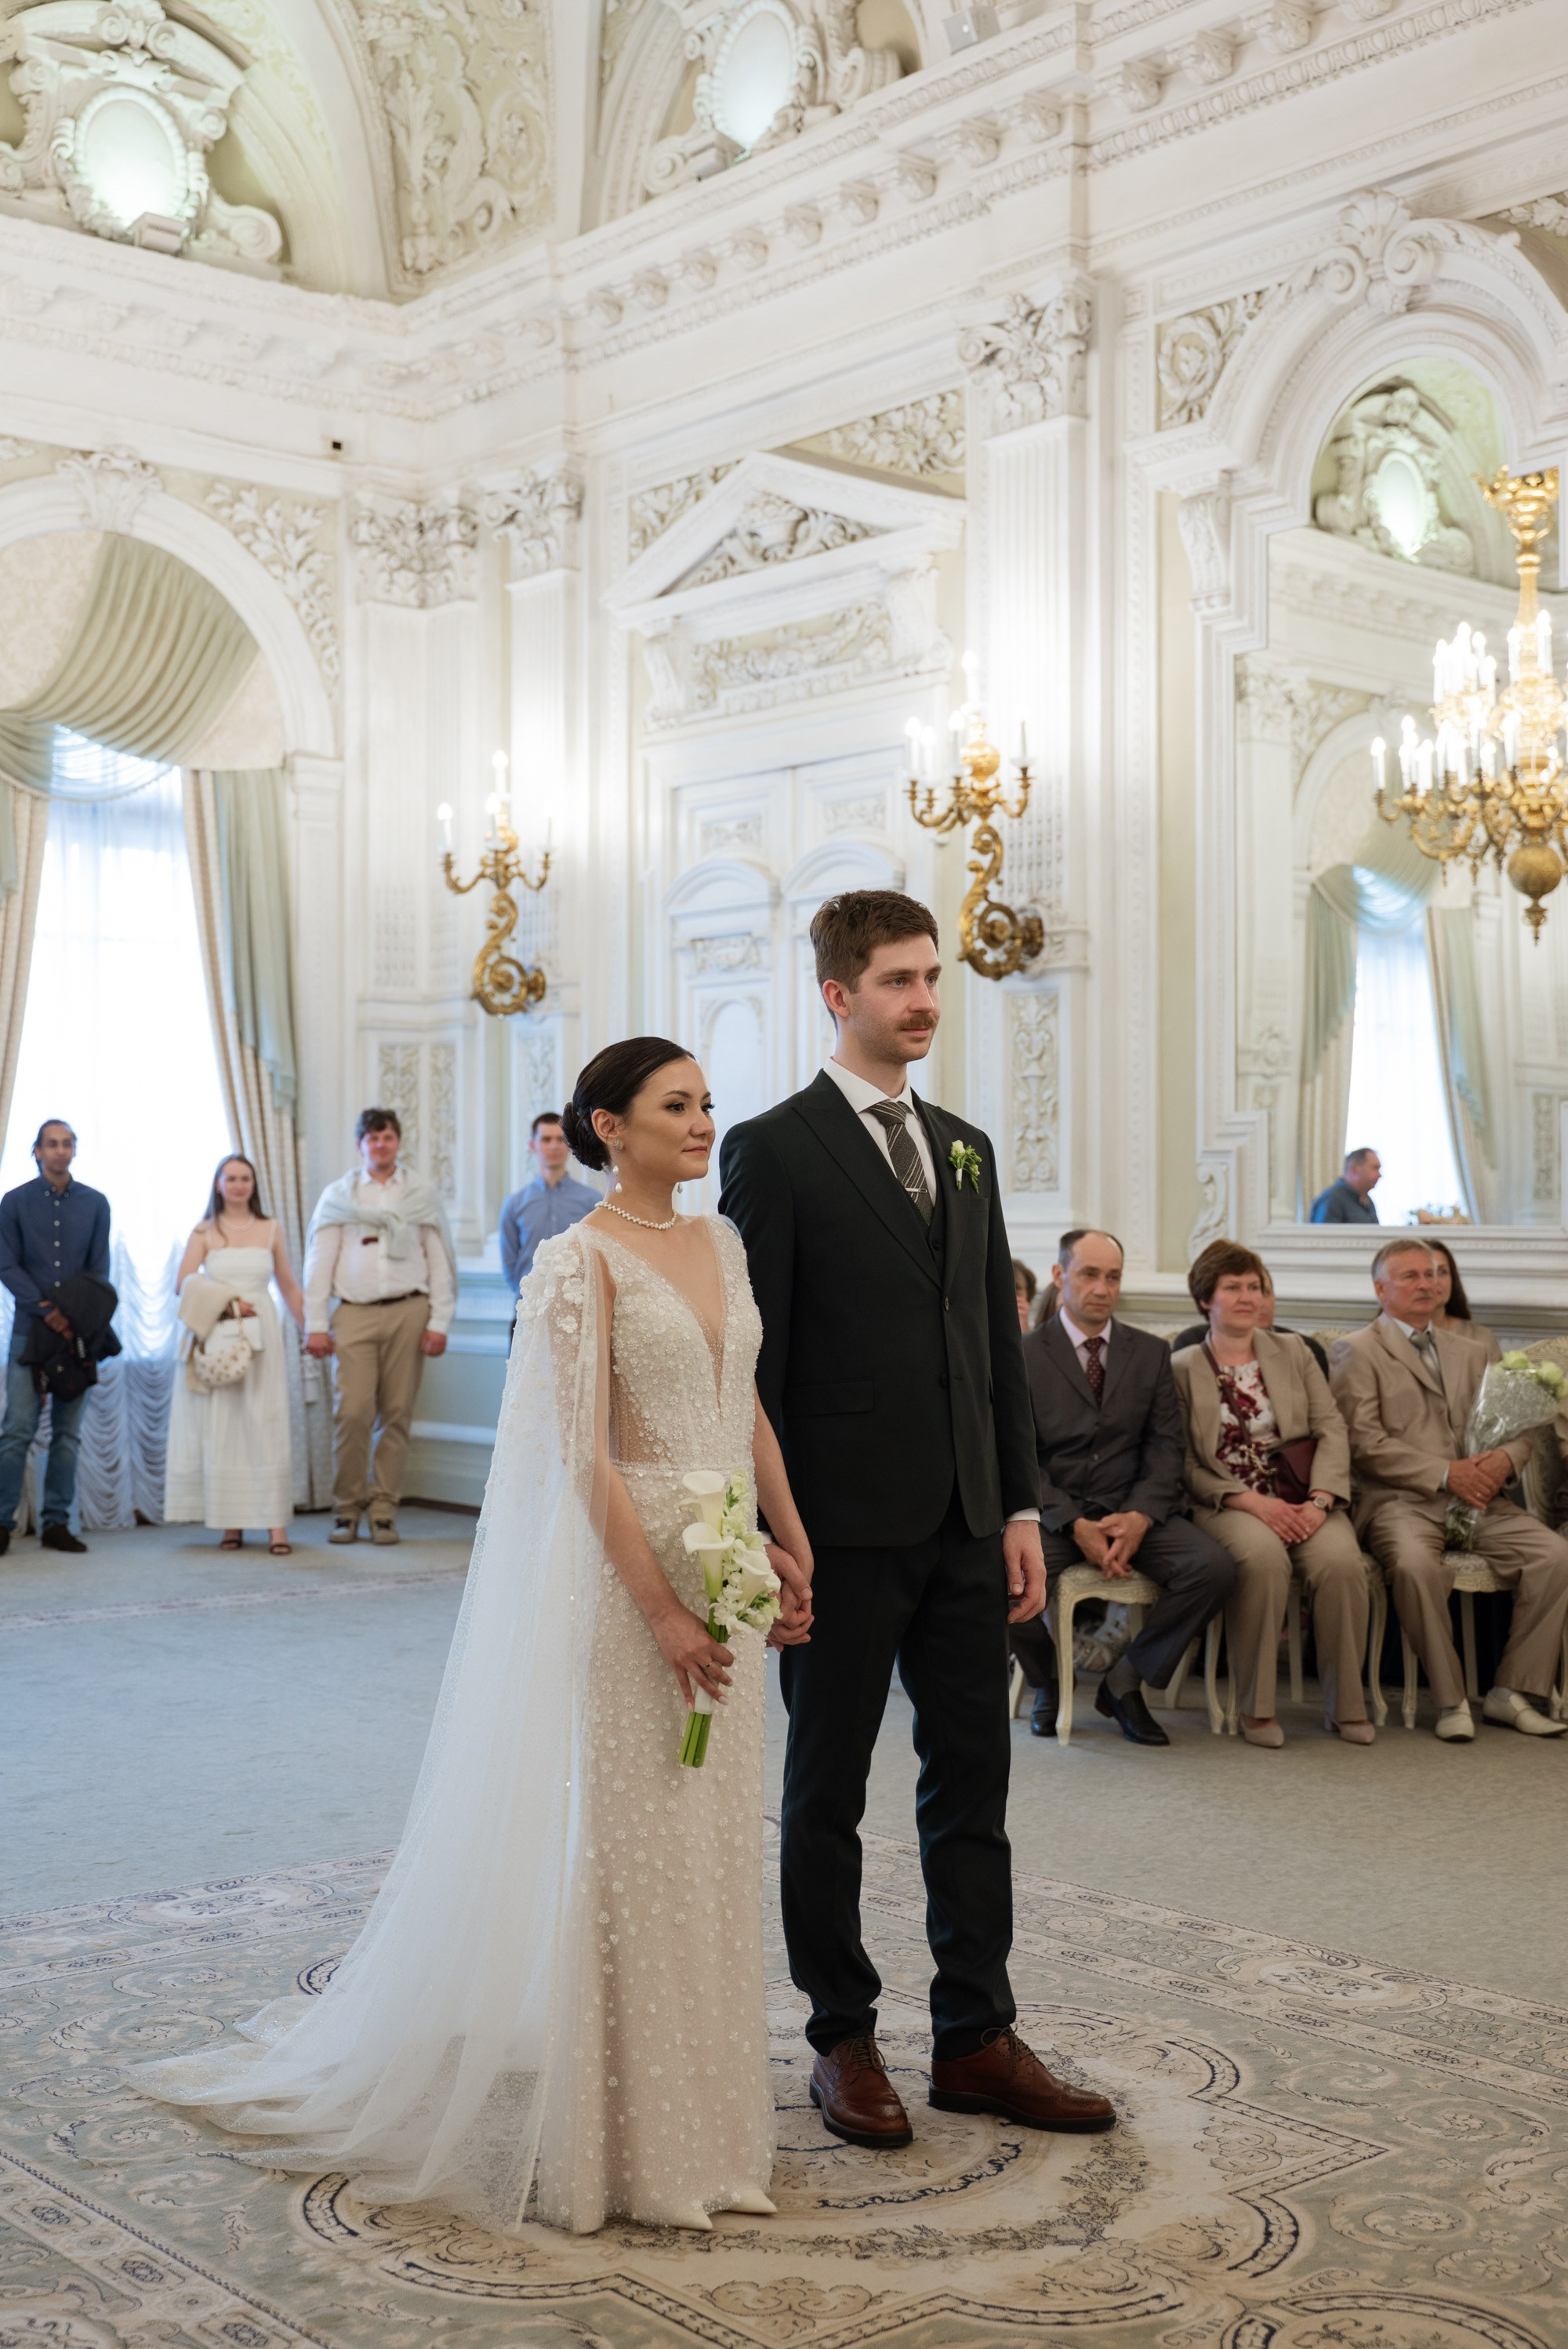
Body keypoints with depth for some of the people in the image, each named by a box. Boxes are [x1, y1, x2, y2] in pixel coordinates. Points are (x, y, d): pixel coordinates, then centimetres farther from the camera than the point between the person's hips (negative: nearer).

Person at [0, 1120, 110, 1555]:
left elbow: (100, 1269, 7)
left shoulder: (95, 1204, 9)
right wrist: (45, 1310, -11)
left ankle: (56, 1523, 8)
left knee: (68, 1432, 3)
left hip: (77, 1331, 2)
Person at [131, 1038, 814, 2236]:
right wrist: (660, 1608, -19)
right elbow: (586, 1453, -16)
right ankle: (628, 2135, 16)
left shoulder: (721, 1242, 11)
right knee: (633, 1844, 1)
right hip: (629, 1563, -7)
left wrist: (795, 1548, 6)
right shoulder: (581, 1260, -11)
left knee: (715, 1841, 13)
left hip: (728, 1564, 7)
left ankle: (702, 2109, 28)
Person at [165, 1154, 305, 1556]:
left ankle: (276, 1523, -8)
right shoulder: (204, 1233, 5)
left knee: (267, 1424, -5)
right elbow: (183, 1282, -5)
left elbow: (289, 1286, 13)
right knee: (220, 1428, -1)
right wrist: (227, 1300, -16)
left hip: (262, 1337, 0)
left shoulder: (270, 1230, 10)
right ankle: (231, 1523, 5)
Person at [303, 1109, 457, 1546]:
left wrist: (439, 1322, 1)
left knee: (397, 1413, 0)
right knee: (352, 1412, -10)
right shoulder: (338, 1195, 11)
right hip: (355, 1314, -1)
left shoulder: (421, 1195, 12)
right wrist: (316, 1326, 1)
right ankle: (347, 1509, 3)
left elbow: (440, 1262, 10)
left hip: (408, 1312, 1)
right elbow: (319, 1262, 8)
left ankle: (384, 1510, 8)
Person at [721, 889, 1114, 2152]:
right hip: (846, 1527, -6)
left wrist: (1022, 1506, 8)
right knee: (827, 1790, 8)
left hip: (964, 1525, 6)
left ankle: (976, 2038, 23)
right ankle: (843, 2039, 22)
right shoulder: (774, 1148, -7)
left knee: (974, 1784, 11)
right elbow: (753, 1361, -10)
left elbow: (999, 1341, 13)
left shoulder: (966, 1149, 13)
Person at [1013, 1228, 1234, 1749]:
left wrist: (1140, 1516, -15)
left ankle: (1125, 1681, -4)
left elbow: (1166, 1446, 4)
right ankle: (1048, 1681, 1)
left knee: (1214, 1566, -24)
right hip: (1053, 1512, -3)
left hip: (1133, 1511, 3)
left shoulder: (1151, 1353, 11)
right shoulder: (1025, 1356, 1)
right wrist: (1075, 1526, -19)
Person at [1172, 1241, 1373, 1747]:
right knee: (1263, 1555, -36)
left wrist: (1319, 1500, -11)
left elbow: (1332, 1430, 7)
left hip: (1301, 1499, 3)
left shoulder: (1293, 1351, 16)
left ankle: (1345, 1705, -12)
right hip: (1225, 1505, -2)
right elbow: (1185, 1464, -1)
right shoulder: (1182, 1368, 7)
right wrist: (1252, 1502, -15)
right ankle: (1256, 1707, -23)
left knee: (1341, 1559, -29)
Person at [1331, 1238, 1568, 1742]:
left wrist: (1505, 1458, -6)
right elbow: (1363, 1441, -7)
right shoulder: (1358, 1351, 5)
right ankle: (1450, 1700, -19)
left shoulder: (1475, 1353, 24)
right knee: (1416, 1563, -37)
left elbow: (1517, 1426, 19)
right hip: (1400, 1500, -5)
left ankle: (1512, 1691, -8)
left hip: (1479, 1498, 5)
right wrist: (1445, 1473, -14)